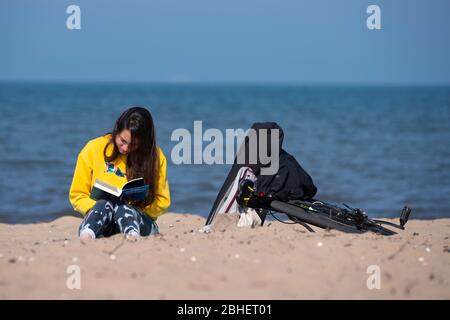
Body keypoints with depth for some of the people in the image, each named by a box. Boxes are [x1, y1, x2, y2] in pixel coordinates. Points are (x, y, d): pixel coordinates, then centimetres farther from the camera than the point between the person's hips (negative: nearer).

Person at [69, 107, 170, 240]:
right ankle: (85, 239, -67)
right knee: (104, 204, -34)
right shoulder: (93, 149, 2)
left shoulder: (154, 156, 3)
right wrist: (98, 210, -15)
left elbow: (162, 201, 8)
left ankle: (133, 237, -68)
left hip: (139, 221, 0)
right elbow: (77, 195, 7)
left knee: (122, 206, -33)